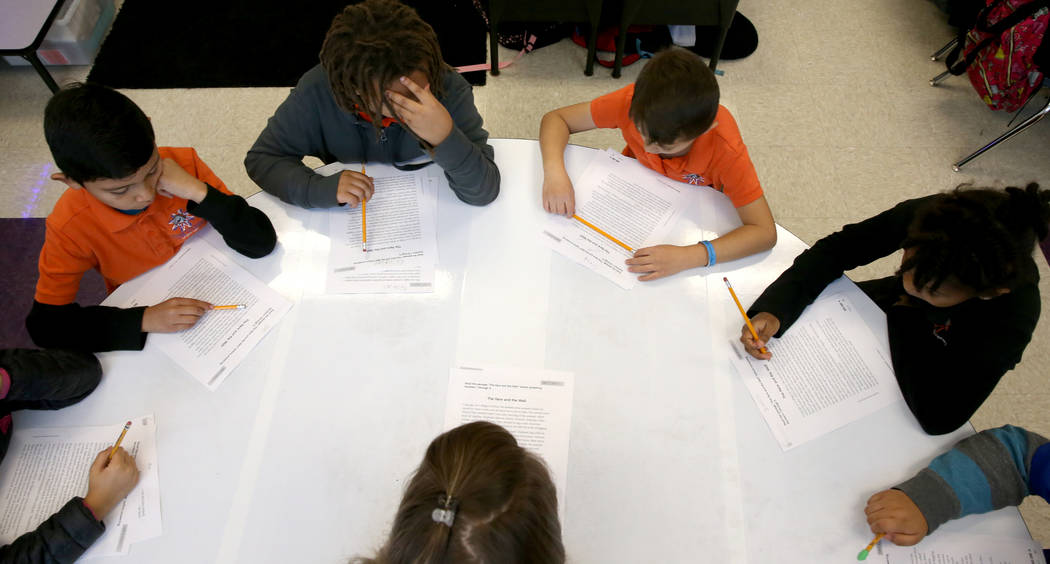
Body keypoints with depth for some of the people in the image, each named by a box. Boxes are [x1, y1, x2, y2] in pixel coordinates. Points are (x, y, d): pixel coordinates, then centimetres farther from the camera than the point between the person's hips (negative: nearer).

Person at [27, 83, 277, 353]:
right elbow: (45, 324, -14)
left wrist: (198, 192, -33)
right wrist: (144, 320, -27)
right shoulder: (71, 228, -18)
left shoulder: (182, 164, -18)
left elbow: (262, 243, -20)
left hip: (218, 295, 0)